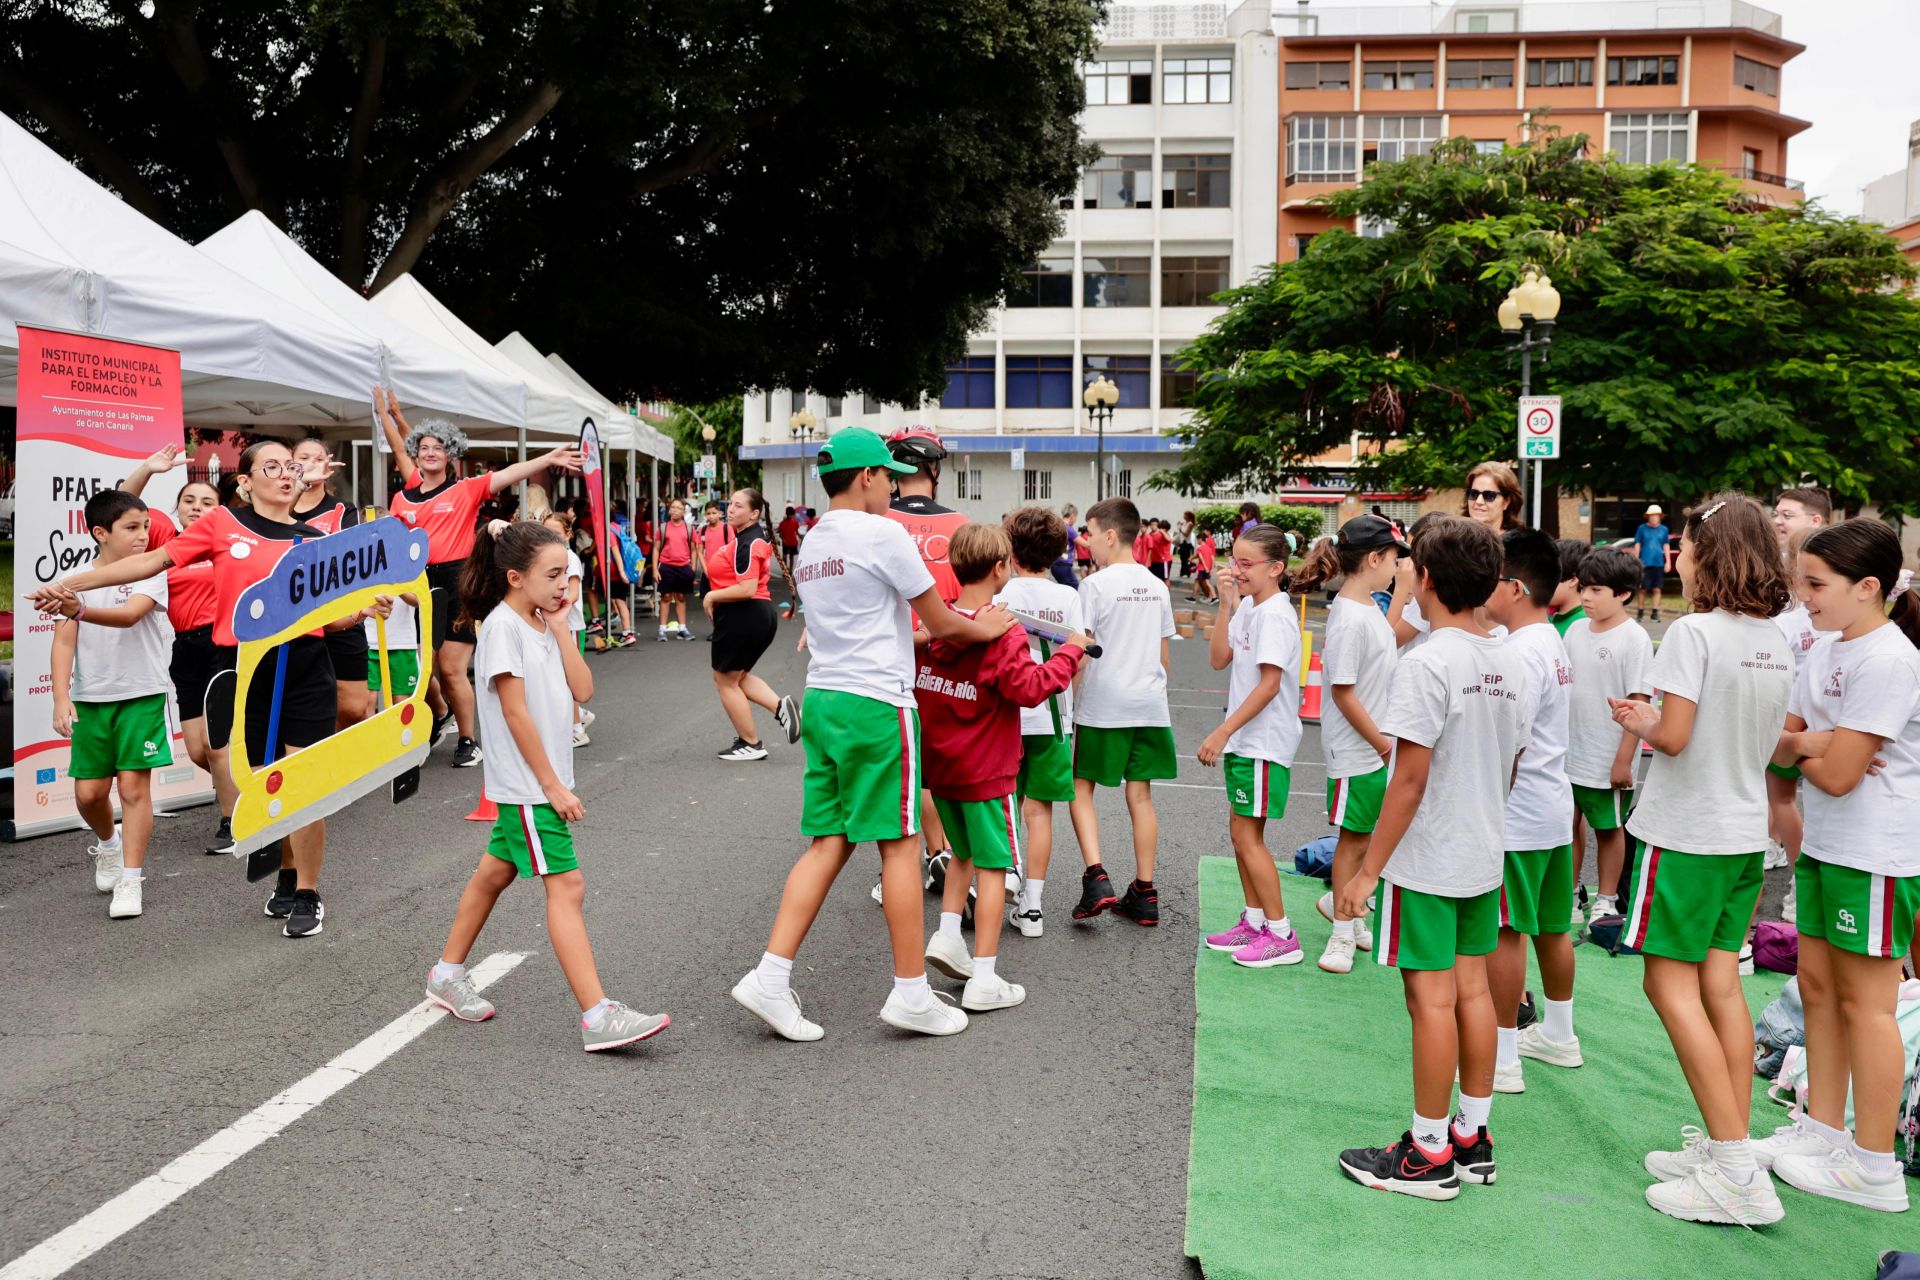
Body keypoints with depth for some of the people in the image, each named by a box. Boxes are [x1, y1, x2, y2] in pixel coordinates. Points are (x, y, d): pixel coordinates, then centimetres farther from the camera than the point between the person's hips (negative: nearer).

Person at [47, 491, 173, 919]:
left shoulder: (151, 574, -5)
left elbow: (129, 615, -24)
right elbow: (64, 642, -2)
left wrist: (81, 611, -41)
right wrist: (61, 697, -13)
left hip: (142, 695, -3)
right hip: (91, 699, 3)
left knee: (134, 786, -5)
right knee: (89, 793, 7)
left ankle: (130, 881, 2)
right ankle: (108, 842, 39)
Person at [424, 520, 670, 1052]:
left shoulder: (543, 624, 11)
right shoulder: (502, 626, -15)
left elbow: (582, 689, 4)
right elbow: (516, 713, -17)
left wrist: (561, 628, -2)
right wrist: (553, 787, -17)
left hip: (542, 782, 9)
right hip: (526, 784, -9)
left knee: (496, 872, 19)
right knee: (566, 887, -13)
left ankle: (448, 974, 34)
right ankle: (597, 1016, -15)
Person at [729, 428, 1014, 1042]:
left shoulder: (811, 544, 16)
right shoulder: (883, 533, -9)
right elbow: (940, 623, -1)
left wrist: (913, 635, 29)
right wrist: (987, 628, 16)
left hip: (821, 699, 8)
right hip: (876, 704, -8)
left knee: (827, 843, 9)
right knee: (899, 842, 1)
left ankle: (770, 977, 3)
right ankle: (911, 992, 8)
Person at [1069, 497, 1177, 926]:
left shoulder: (1095, 585, -10)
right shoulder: (1157, 587, 9)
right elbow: (1164, 656, 14)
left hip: (1102, 704, -5)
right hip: (1149, 705, 5)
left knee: (1080, 788, 6)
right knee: (1140, 795, 9)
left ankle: (1096, 878, -10)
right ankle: (1144, 894, 11)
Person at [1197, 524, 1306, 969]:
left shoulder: (1274, 614, -18)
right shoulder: (1247, 607, 10)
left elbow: (1269, 685, -22)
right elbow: (1219, 660, 5)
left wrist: (1222, 732, -22)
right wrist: (1226, 604, -3)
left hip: (1264, 741, -9)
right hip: (1244, 738, 9)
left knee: (1247, 835, -5)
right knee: (1241, 831, 14)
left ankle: (1281, 935, 3)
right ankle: (1254, 922, 26)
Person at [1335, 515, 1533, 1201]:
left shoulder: (1426, 664, -19)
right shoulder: (1510, 664, 5)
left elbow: (1410, 779, -21)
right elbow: (1509, 768, 12)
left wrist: (1368, 869, -15)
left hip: (1425, 862, -8)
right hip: (1483, 858, 8)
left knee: (1431, 998, 0)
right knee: (1471, 988, 15)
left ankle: (1429, 1154, 11)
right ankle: (1472, 1139, 25)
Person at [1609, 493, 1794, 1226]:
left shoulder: (1693, 632, -16)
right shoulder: (1773, 642, 8)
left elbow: (1674, 737, -20)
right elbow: (1768, 743, 15)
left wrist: (1638, 723, 1)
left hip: (1686, 833, -8)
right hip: (1745, 830, 8)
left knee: (1671, 984, -2)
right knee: (1720, 981, 11)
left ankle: (1737, 1174, -3)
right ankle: (1728, 1150, 15)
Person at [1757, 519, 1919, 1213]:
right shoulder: (1825, 650, 9)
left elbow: (1837, 776, -21)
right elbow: (1780, 740, 8)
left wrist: (1804, 747, -2)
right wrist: (1807, 743, -12)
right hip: (1824, 844, 9)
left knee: (1863, 1000, 0)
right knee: (1817, 984, 14)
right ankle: (1820, 1128, 27)